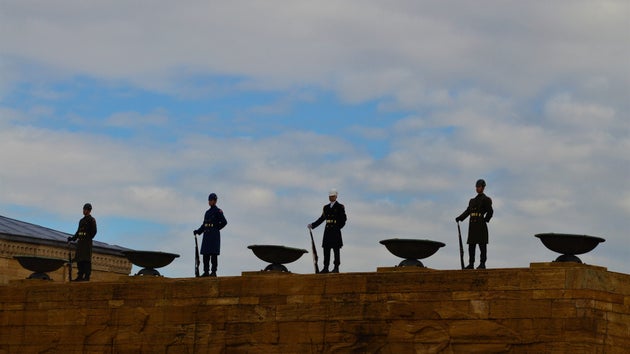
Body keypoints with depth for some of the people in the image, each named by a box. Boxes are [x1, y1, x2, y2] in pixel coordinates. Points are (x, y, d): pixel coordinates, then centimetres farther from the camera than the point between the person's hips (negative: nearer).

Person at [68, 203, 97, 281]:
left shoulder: (91, 220, 0)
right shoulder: (82, 220, 22)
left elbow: (94, 231, -6)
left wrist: (88, 238, -9)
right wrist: (73, 238, 13)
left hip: (87, 242, -8)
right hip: (80, 242, 8)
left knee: (86, 260, -11)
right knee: (79, 259, 4)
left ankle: (87, 276, -12)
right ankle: (80, 276, 6)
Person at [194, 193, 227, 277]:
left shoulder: (218, 211, -4)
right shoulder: (207, 212, 18)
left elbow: (224, 222, -11)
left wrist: (215, 228, -6)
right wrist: (198, 231, 9)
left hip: (214, 235, -7)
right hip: (207, 235, 7)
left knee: (214, 254, -8)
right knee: (205, 254, 3)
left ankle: (214, 272, -7)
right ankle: (206, 271, 6)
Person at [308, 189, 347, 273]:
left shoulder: (340, 207, 1)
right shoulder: (326, 207, 16)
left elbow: (343, 219, -1)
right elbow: (322, 218, 16)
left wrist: (337, 227, -6)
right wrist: (312, 225, 9)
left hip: (335, 231, -5)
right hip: (327, 231, 5)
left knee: (336, 250, -4)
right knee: (326, 250, 3)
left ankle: (336, 268, -2)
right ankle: (326, 268, 6)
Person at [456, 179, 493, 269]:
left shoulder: (485, 199, 2)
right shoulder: (473, 200, 22)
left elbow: (490, 212, -5)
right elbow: (467, 211, 16)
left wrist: (485, 220, -5)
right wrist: (460, 218, 4)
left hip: (481, 225, -7)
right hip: (472, 225, 7)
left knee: (482, 245, -7)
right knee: (471, 245, 4)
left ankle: (482, 264, -7)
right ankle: (471, 264, 7)